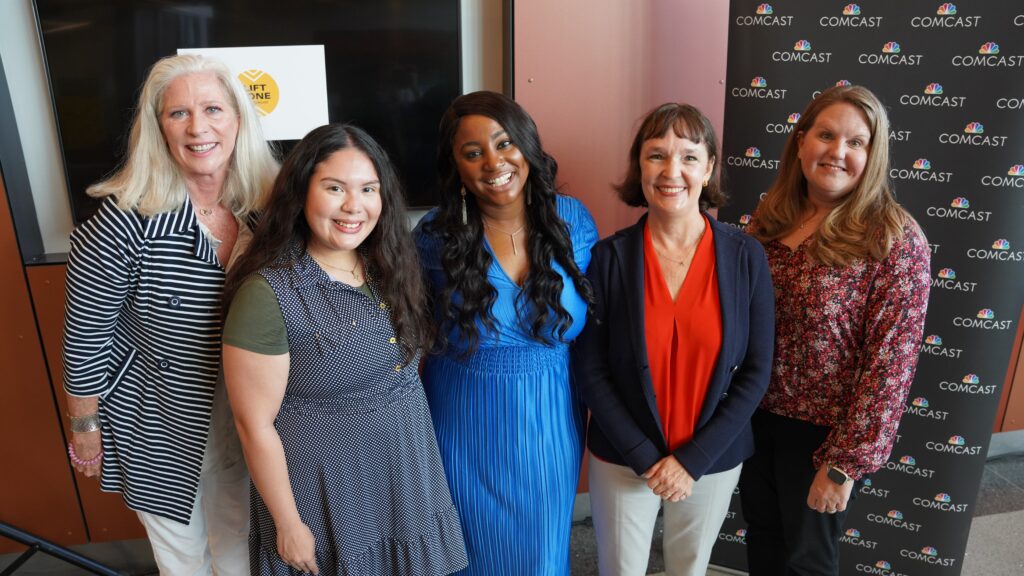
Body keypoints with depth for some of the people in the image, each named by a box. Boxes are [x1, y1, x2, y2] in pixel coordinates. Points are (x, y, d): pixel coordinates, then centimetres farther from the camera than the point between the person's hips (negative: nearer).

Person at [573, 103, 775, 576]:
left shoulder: (746, 257, -10)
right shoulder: (609, 257, -13)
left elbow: (755, 372, -7)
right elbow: (589, 367, -10)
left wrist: (694, 458, -12)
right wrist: (643, 456, -13)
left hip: (713, 459, 1)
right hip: (623, 459, -1)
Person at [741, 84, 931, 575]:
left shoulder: (895, 240, -17)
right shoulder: (770, 218, -2)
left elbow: (890, 361, -18)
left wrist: (845, 461, -17)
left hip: (822, 429, -4)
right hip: (753, 413, 4)